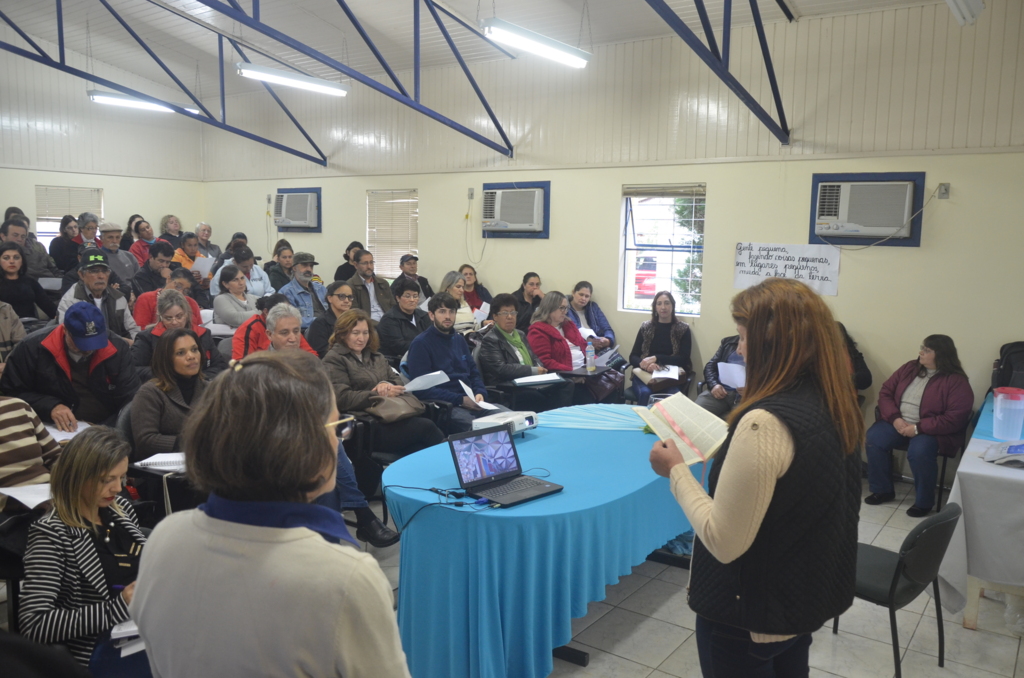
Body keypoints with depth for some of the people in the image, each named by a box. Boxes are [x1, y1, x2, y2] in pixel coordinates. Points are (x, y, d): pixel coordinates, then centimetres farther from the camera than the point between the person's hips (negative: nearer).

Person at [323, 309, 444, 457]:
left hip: (391, 415, 6)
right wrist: (380, 395, -13)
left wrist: (388, 384, -8)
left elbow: (398, 380, 16)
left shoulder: (375, 356, 24)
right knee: (425, 427, -25)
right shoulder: (334, 360, 1)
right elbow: (342, 398, -12)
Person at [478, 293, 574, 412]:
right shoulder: (490, 340, -3)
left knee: (567, 385, -16)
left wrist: (540, 369, 0)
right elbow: (500, 369, -14)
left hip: (534, 382, 8)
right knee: (534, 396, -38)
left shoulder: (520, 334, 23)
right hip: (511, 390, -8)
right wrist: (533, 370, -11)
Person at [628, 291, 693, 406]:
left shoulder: (683, 329, 5)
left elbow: (684, 359, -3)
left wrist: (656, 358, -17)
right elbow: (633, 357, 6)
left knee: (672, 395, -34)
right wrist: (645, 364, -19)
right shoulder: (646, 327, 9)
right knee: (645, 393, -33)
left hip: (672, 376, -1)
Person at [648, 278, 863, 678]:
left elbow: (724, 543, -27)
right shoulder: (838, 408, -3)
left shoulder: (766, 422, -30)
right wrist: (724, 445, 11)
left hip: (751, 615, -7)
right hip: (806, 597, 8)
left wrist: (677, 470, -16)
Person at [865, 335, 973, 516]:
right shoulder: (909, 368, 7)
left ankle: (924, 502, -10)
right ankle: (883, 490, -2)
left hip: (932, 431, -5)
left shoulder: (956, 381, -10)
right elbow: (885, 392, 6)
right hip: (898, 423, 5)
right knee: (873, 438, -20)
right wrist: (895, 418, -12)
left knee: (919, 452, -35)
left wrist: (918, 428, -22)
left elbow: (954, 419, -18)